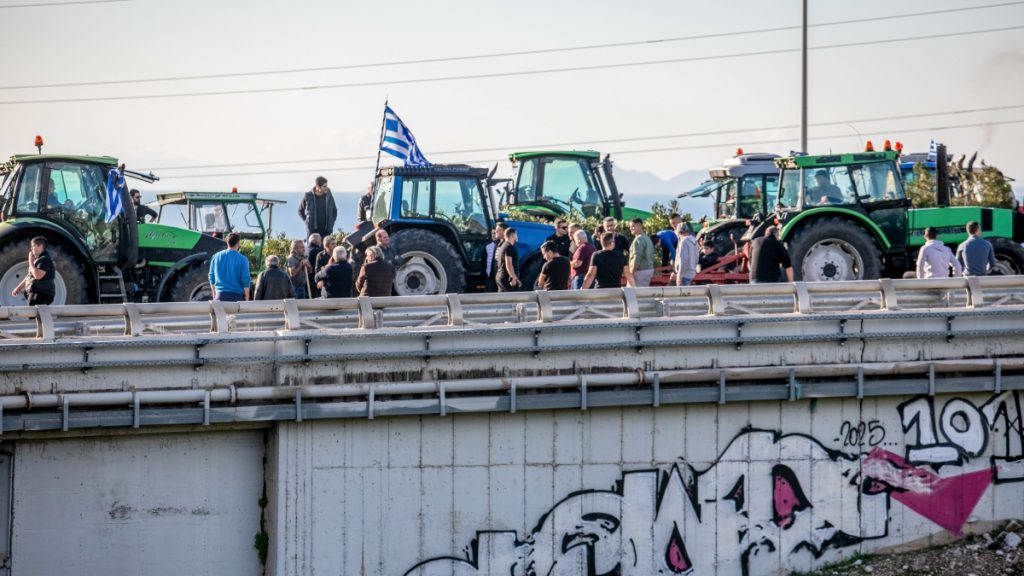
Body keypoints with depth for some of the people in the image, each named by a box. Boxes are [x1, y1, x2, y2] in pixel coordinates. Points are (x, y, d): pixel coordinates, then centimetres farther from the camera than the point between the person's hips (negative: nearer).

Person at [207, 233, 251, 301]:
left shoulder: (216, 257, 6)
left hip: (220, 295, 3)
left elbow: (211, 277, 12)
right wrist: (246, 298, 2)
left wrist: (214, 294, 22)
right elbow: (246, 280, -6)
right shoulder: (242, 259, -5)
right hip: (236, 296, -3)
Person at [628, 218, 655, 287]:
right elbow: (652, 256, 21)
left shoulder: (638, 240, -14)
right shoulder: (647, 238, 17)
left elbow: (637, 258, -20)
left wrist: (631, 273, -17)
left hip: (641, 270, -10)